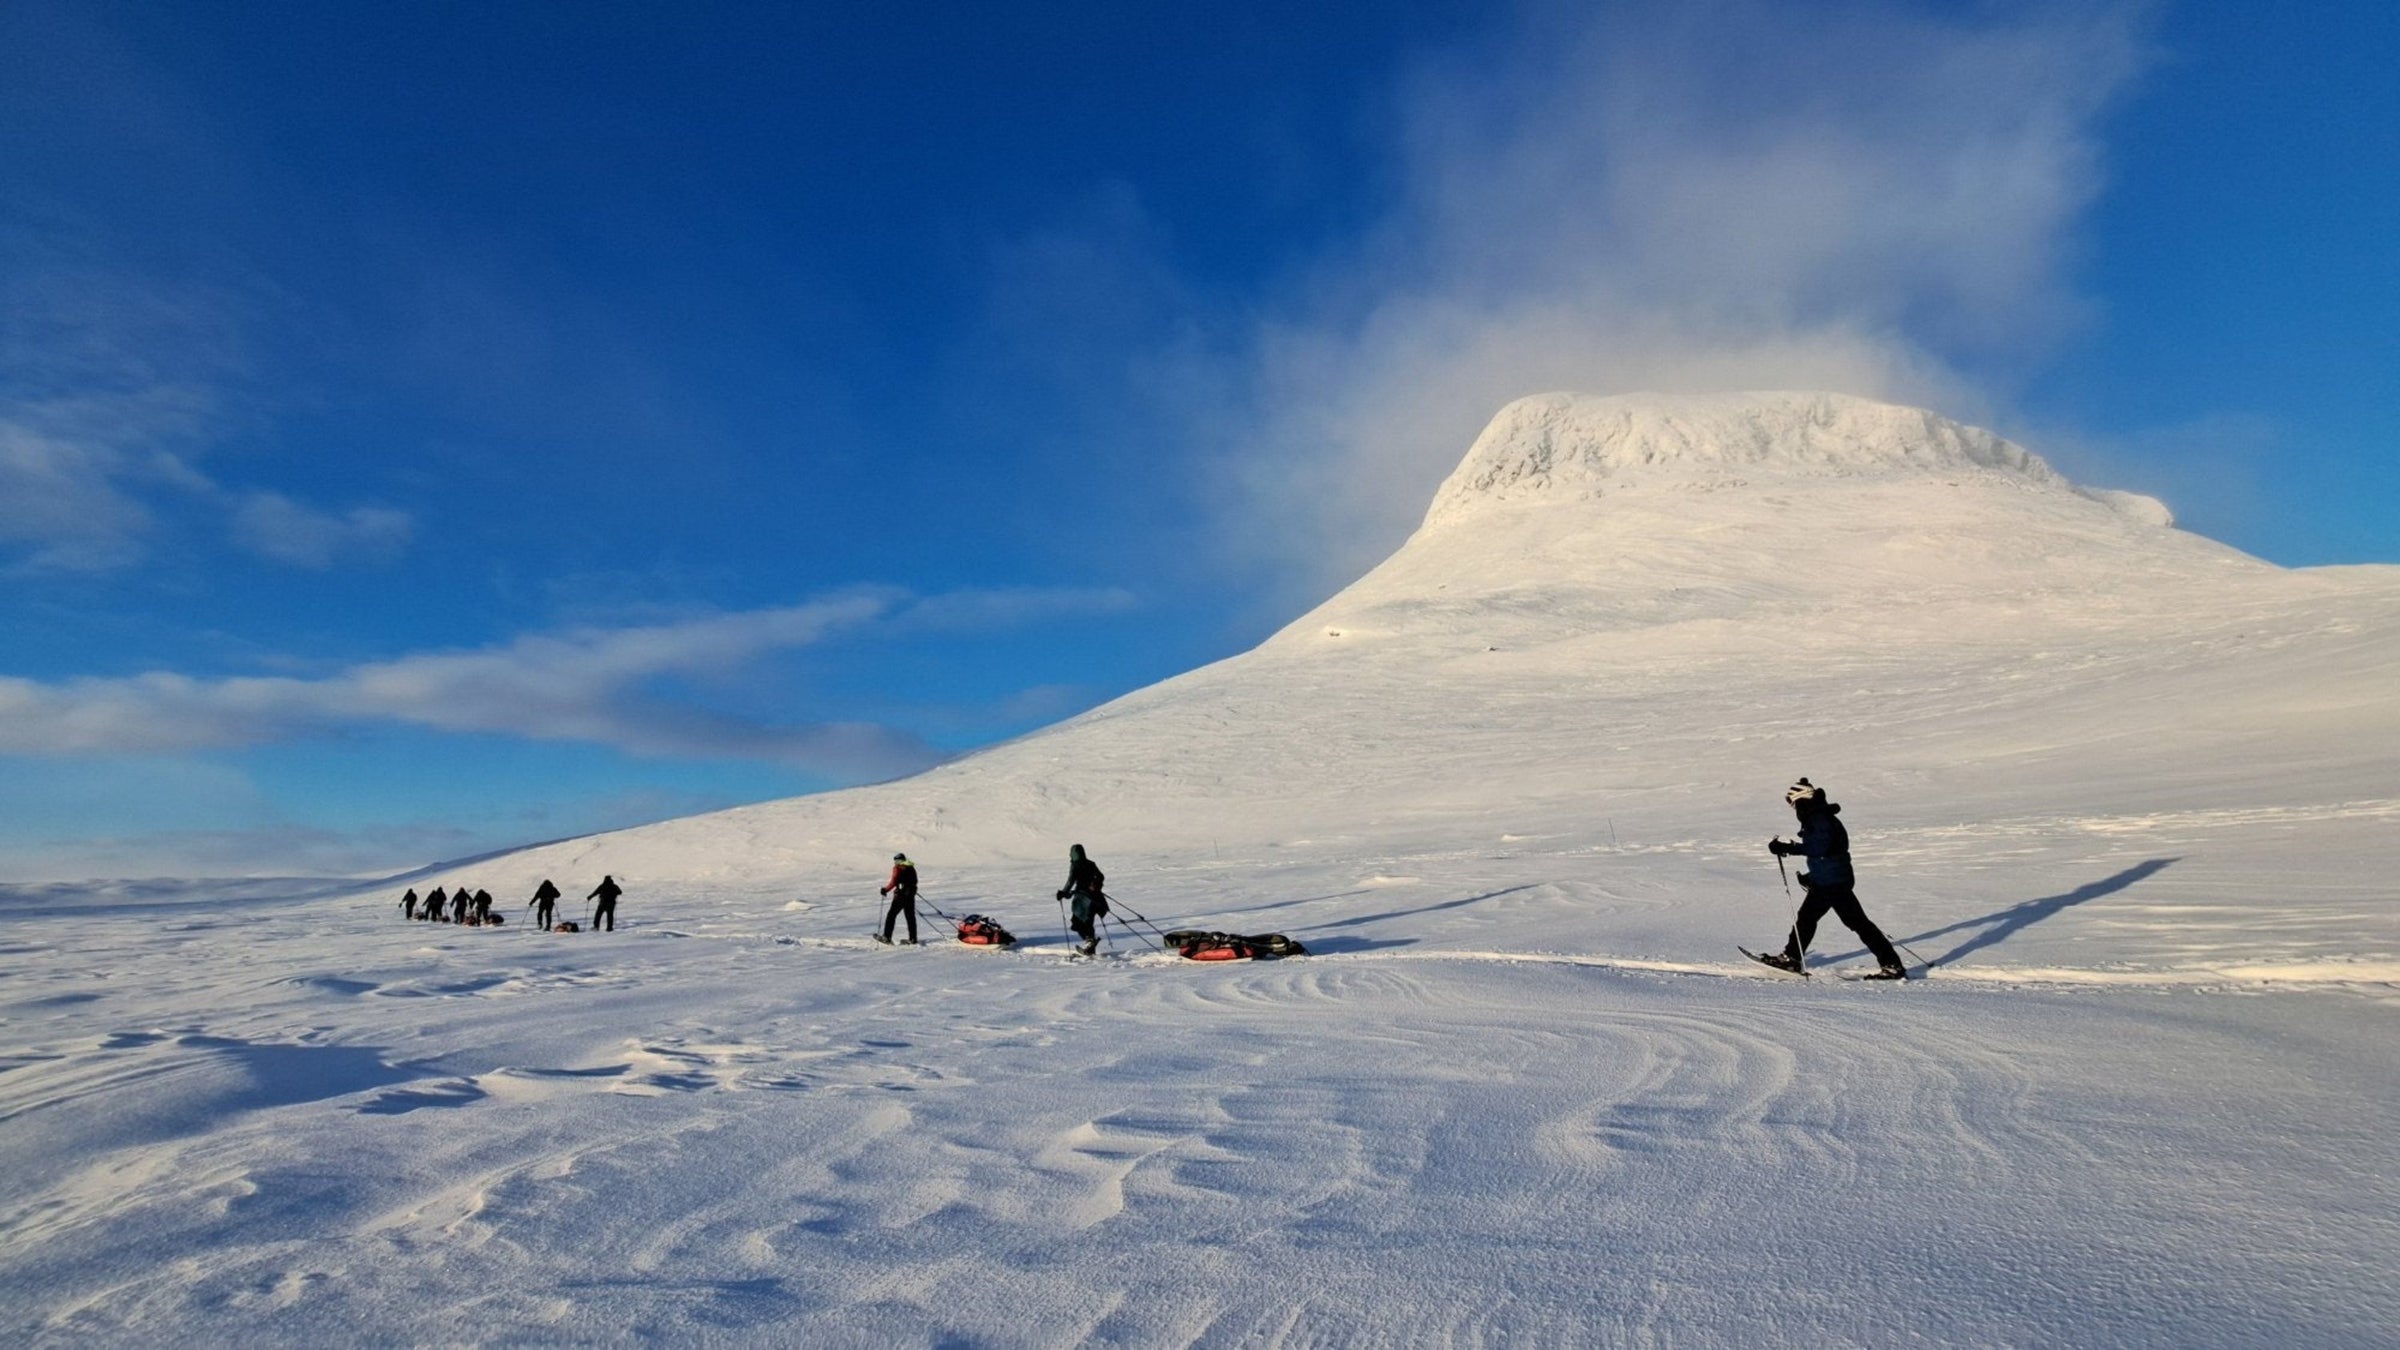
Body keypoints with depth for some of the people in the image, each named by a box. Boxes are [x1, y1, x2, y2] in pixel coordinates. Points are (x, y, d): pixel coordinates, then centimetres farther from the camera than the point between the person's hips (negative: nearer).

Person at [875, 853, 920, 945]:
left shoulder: (898, 868, -9)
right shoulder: (911, 868, 12)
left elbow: (893, 882, -17)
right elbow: (914, 881, 18)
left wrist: (885, 889, -8)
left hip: (901, 895, -7)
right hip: (911, 895, 7)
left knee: (891, 915, 2)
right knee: (910, 916, 10)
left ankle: (886, 937, 1)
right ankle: (913, 939, 10)